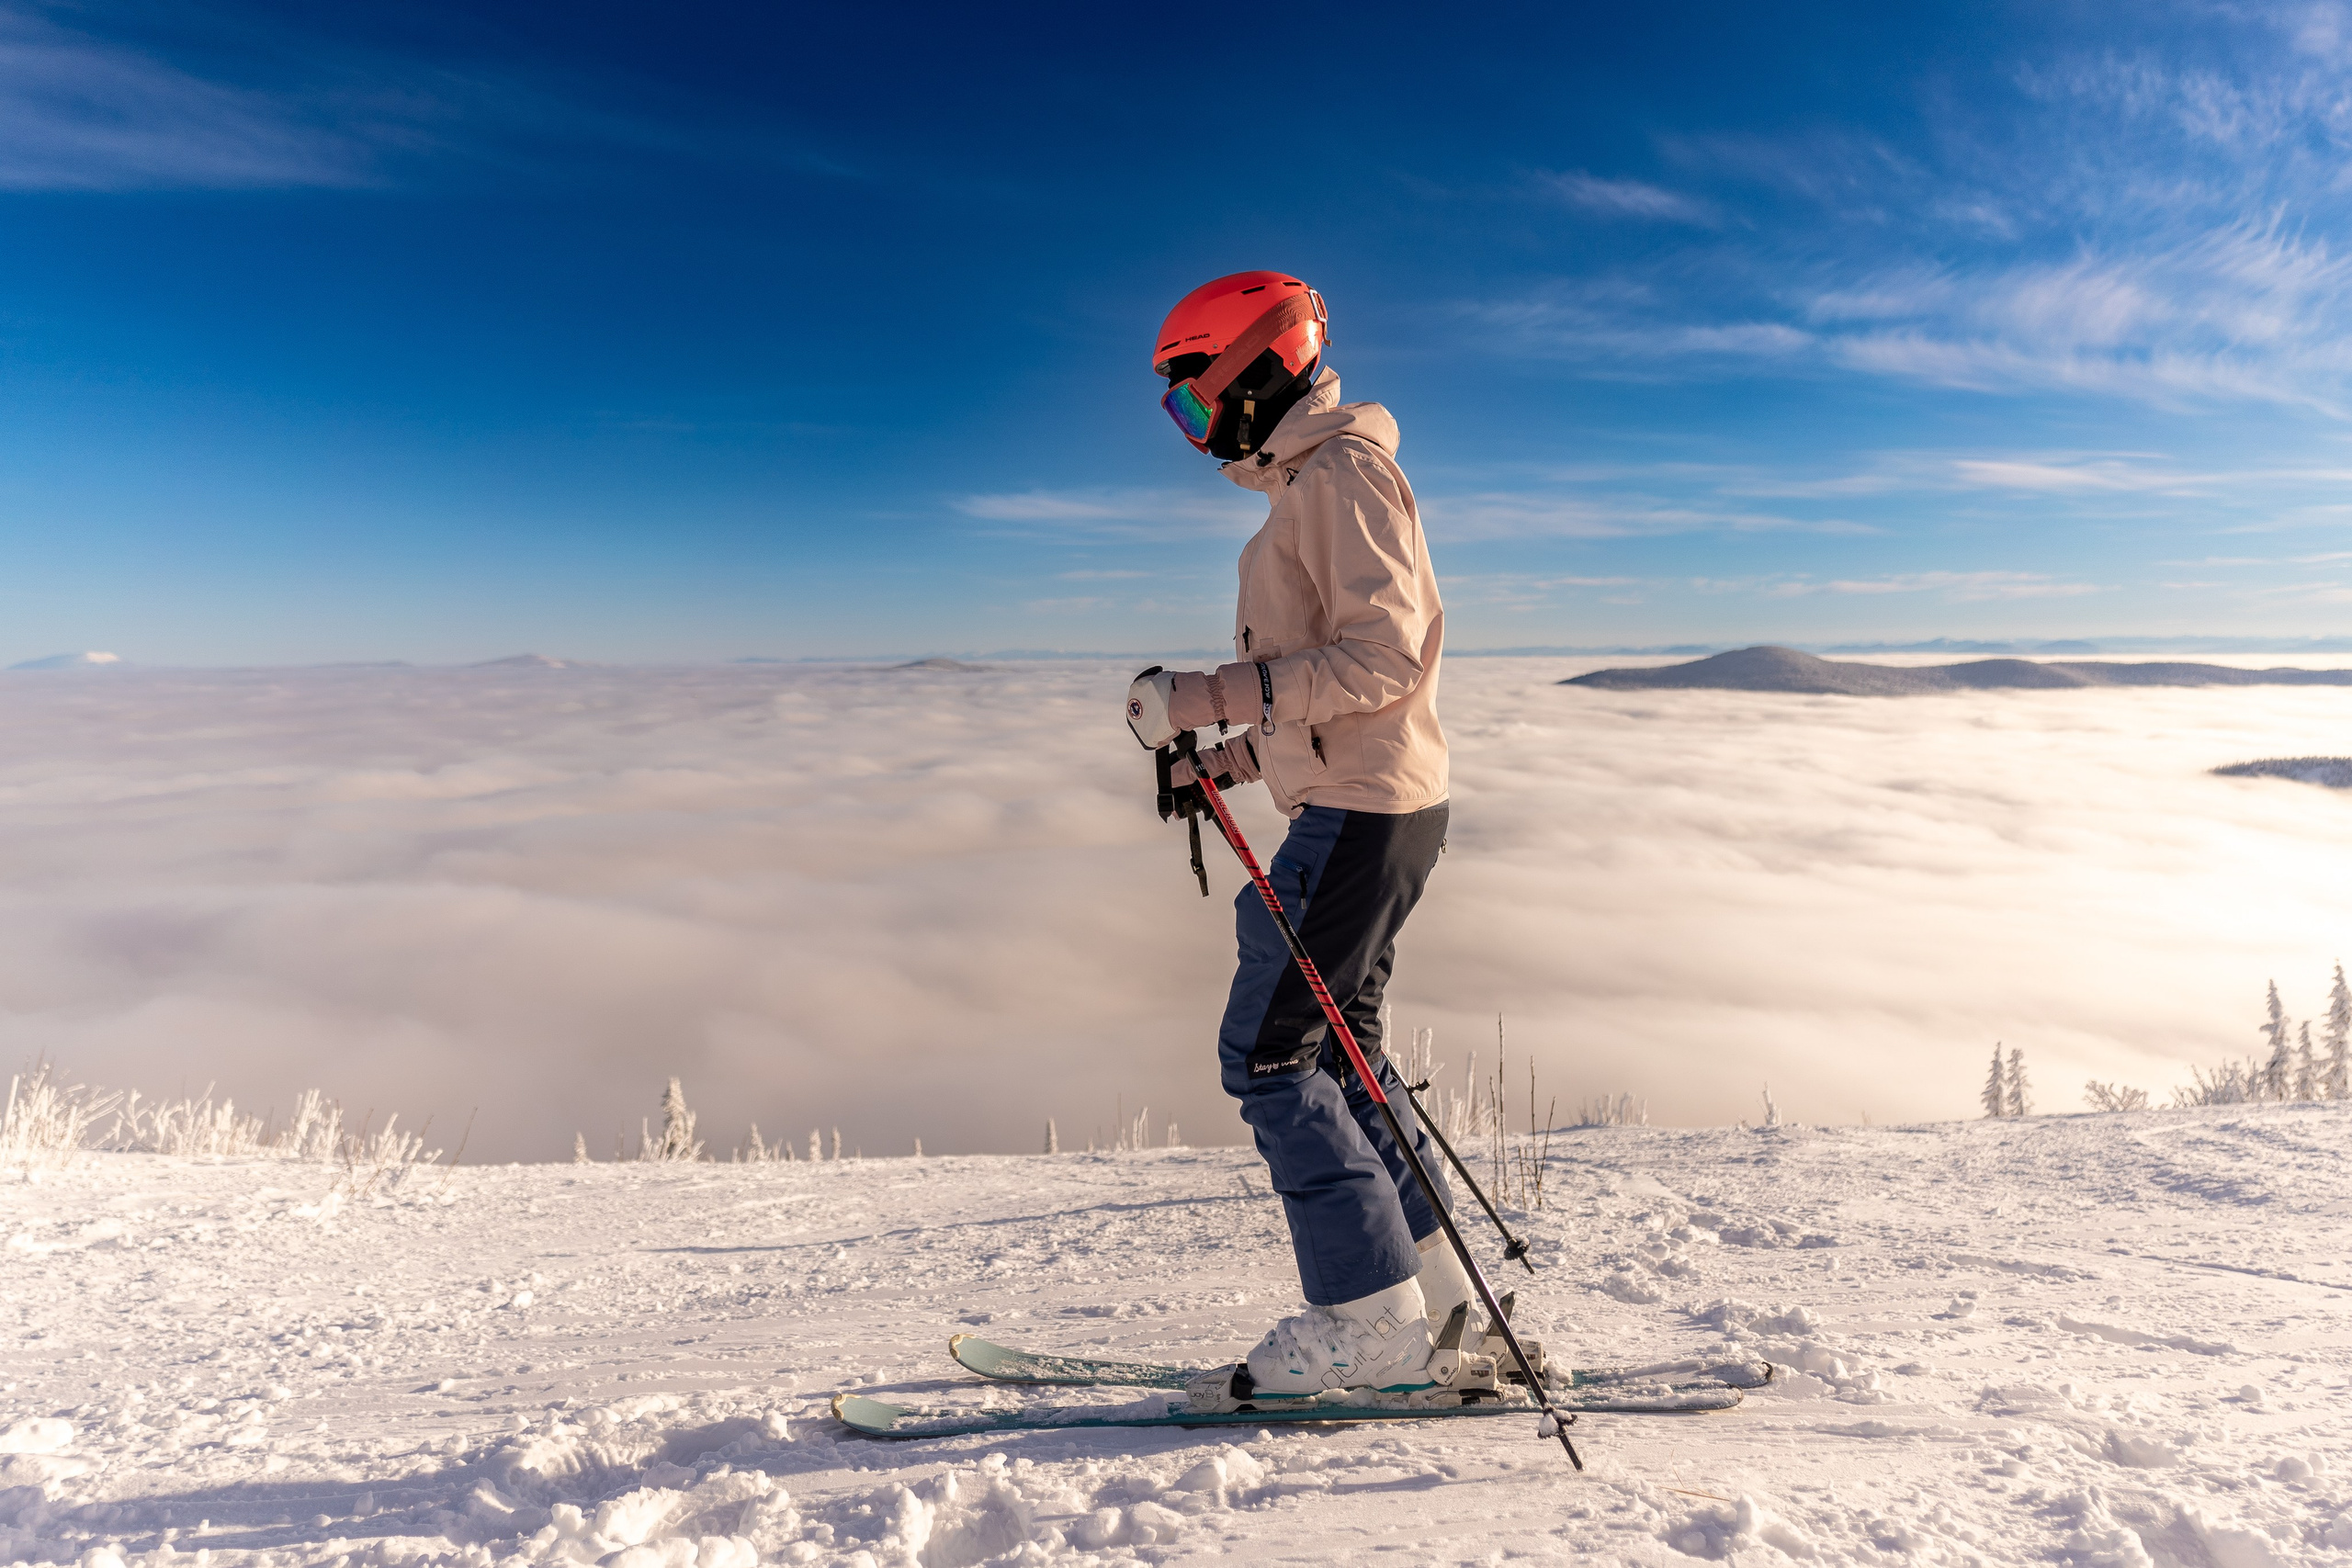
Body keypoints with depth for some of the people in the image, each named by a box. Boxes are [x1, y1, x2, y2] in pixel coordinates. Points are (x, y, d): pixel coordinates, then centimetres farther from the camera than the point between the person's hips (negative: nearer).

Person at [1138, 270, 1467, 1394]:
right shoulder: (1308, 484, 20)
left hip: (1362, 812, -10)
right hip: (1363, 803, 10)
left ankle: (1369, 1318, 3)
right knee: (1334, 1045, 15)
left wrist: (1213, 694, -21)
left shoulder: (1343, 473, -11)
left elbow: (1379, 658, -21)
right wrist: (1231, 755, 13)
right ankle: (1425, 1275, 26)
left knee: (1267, 1052, -6)